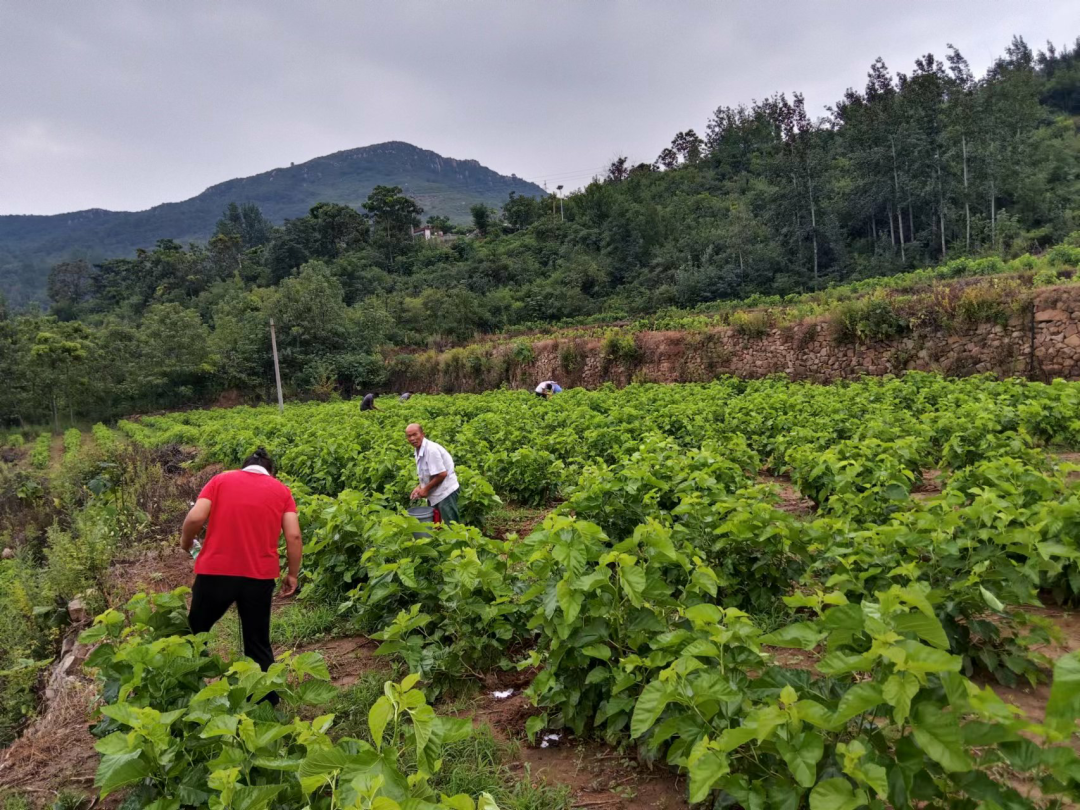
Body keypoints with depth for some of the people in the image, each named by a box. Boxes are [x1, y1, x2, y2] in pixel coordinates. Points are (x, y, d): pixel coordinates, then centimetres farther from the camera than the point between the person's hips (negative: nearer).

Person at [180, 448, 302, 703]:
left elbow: (195, 518, -6)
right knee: (258, 643, 14)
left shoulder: (221, 480, 6)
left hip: (215, 571, -1)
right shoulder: (281, 490, 7)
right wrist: (292, 574, 7)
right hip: (260, 576, 1)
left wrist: (185, 542, 14)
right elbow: (294, 536, -2)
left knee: (195, 632, 22)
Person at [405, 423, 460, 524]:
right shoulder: (419, 450, 6)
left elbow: (442, 474, -24)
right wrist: (420, 488, 3)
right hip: (435, 493, 10)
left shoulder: (431, 449, -22)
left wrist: (425, 489, -15)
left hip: (445, 492, -9)